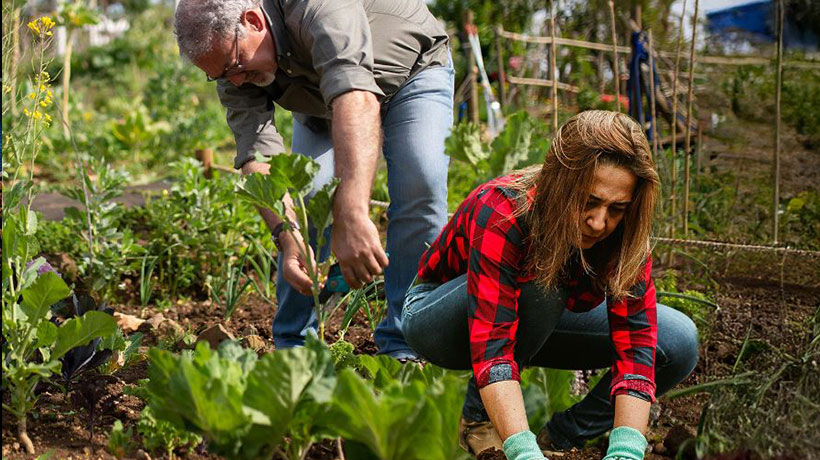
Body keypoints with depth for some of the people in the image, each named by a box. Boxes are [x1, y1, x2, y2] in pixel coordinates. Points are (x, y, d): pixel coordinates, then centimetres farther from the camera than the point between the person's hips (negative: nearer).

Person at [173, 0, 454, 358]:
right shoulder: (231, 63, -23)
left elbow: (356, 99, -57)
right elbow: (257, 155, -30)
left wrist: (352, 215, -69)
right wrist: (287, 237, -48)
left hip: (412, 70, -4)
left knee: (419, 186, -25)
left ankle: (402, 348, -15)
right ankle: (294, 347, -1)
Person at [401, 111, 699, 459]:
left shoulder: (624, 234, -22)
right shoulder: (503, 213, -36)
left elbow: (635, 344, -28)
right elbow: (491, 348, -44)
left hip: (537, 321, 5)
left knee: (679, 342, -15)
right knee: (541, 279, -38)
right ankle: (479, 418, -18)